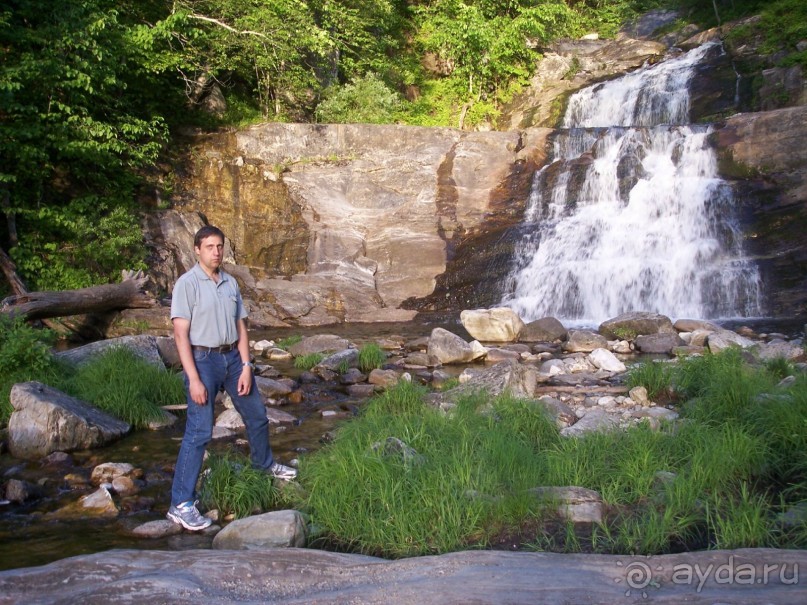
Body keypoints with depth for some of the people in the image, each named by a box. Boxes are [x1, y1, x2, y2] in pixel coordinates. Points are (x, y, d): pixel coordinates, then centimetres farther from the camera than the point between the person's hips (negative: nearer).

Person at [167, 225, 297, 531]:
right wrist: (194, 379, -20)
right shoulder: (187, 283, -11)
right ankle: (181, 504, -4)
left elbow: (240, 327, 9)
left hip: (232, 358, 6)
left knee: (256, 415, 20)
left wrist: (246, 367, 1)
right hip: (203, 360, -6)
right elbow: (181, 334, -15)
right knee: (199, 431, -10)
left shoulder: (231, 283, 7)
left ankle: (264, 463, 47)